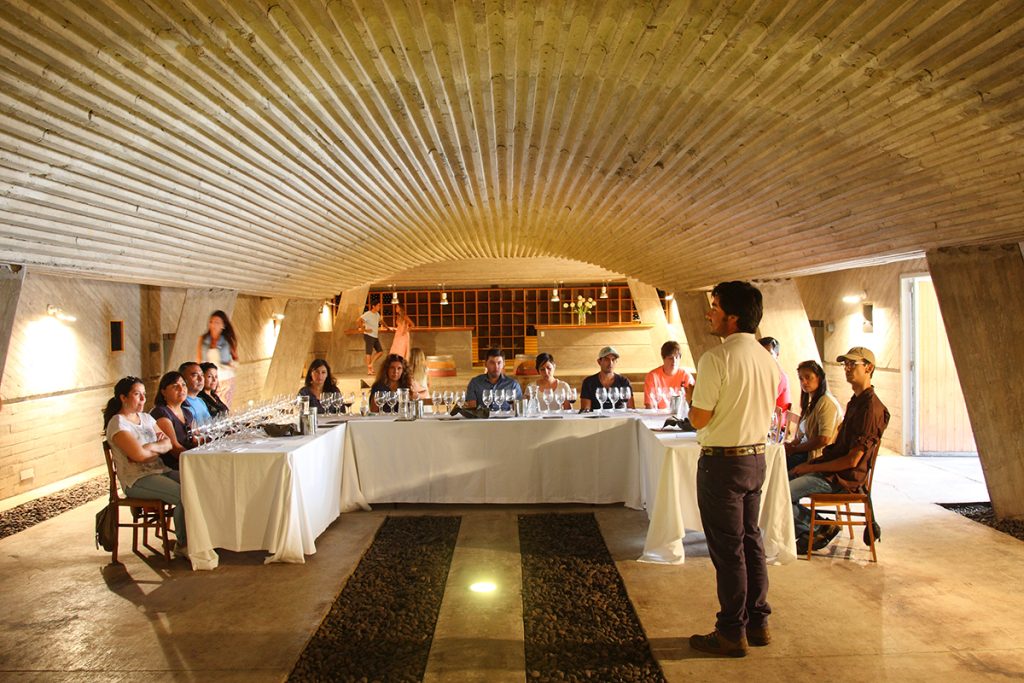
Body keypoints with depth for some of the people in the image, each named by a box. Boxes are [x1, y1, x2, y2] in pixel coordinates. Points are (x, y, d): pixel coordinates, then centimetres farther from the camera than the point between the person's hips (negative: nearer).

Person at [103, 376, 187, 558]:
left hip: (161, 471, 7)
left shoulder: (146, 418, 16)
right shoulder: (117, 424, -8)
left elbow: (168, 444, 12)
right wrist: (159, 447, -2)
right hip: (137, 480, -7)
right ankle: (182, 545, -9)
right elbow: (139, 454, -21)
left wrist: (150, 447, -8)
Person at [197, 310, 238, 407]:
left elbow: (236, 361, 6)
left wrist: (232, 363, -15)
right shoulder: (203, 339, 4)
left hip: (225, 380, -1)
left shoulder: (229, 341, -1)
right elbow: (198, 360, 13)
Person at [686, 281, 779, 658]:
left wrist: (691, 396, 2)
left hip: (722, 461, -8)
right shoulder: (768, 360, 6)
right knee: (750, 541, 18)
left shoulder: (716, 358, -19)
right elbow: (766, 412, 14)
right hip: (756, 457, 8)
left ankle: (732, 633, 14)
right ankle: (758, 623, 29)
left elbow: (699, 419, -17)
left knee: (727, 548, 2)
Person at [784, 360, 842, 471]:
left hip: (817, 458, -9)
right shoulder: (811, 403, 20)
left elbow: (823, 439, -20)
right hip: (806, 453, 9)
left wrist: (795, 449, -11)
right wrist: (790, 445, 1)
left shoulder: (826, 402, -12)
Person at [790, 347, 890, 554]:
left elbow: (852, 460, -21)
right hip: (832, 470, 10)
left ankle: (820, 529, 1)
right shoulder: (855, 402, 16)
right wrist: (812, 463, 8)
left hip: (844, 477, -10)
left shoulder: (871, 408, -18)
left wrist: (812, 467, -14)